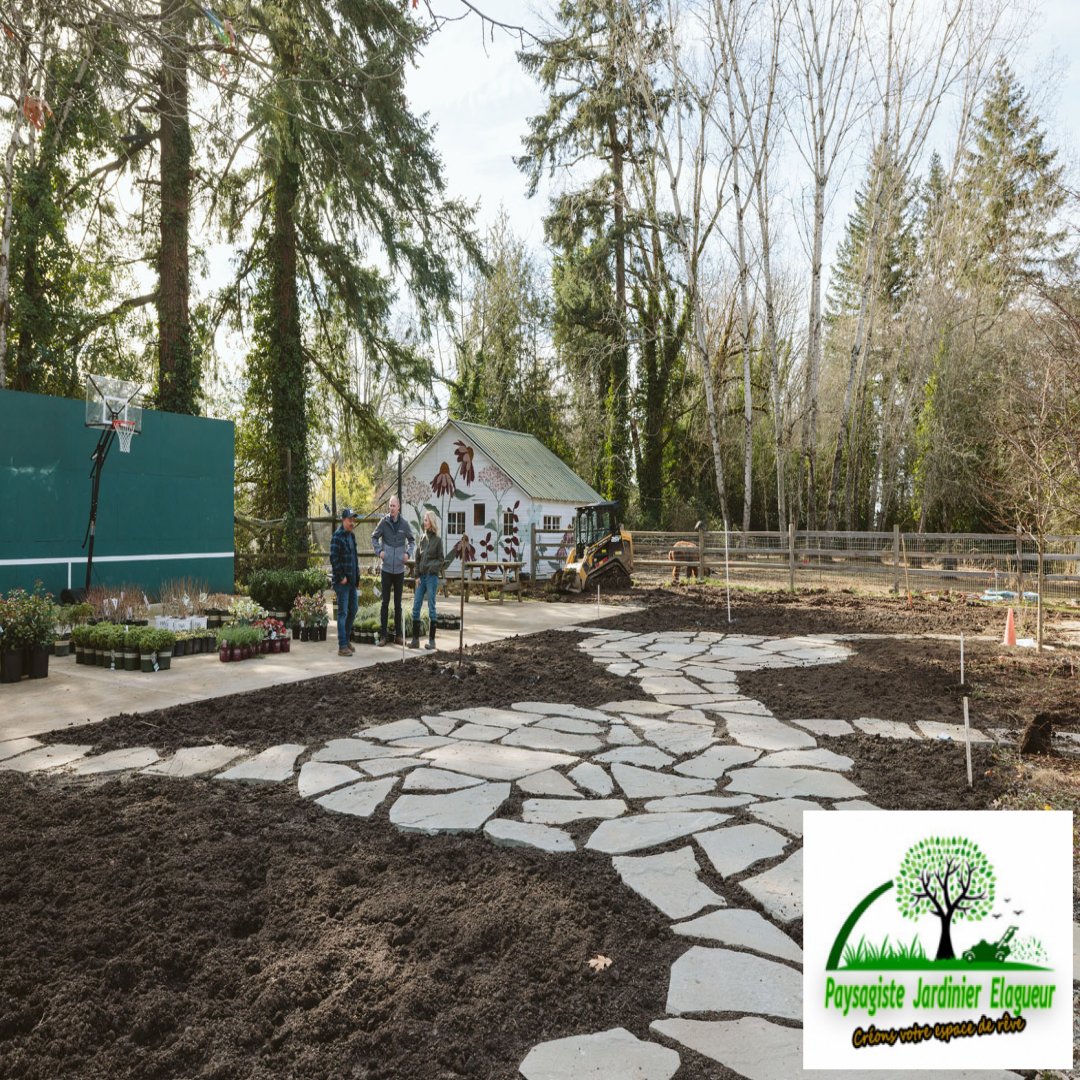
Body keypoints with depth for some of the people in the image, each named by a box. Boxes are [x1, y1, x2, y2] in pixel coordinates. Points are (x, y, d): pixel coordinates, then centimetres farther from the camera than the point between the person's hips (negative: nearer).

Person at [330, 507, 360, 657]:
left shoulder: (351, 536, 15)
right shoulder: (337, 536, -11)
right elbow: (333, 558, -18)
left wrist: (357, 575, 16)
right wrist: (341, 577, -18)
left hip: (352, 580, 9)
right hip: (342, 581, -9)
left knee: (353, 610, 14)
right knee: (343, 612, -6)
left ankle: (347, 639, 27)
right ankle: (342, 646, -3)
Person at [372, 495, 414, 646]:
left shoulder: (404, 524, 1)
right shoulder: (384, 522, -3)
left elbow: (411, 540, 15)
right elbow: (374, 538, 7)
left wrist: (408, 553, -1)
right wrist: (379, 551, -6)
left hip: (399, 569, 2)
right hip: (387, 568, -2)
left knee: (398, 603, 9)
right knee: (385, 602, 0)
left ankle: (398, 634, 16)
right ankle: (383, 634, 7)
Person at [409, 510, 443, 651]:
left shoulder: (437, 540, -3)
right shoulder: (422, 538, 11)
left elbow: (440, 560, -1)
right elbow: (417, 558, 12)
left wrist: (433, 568, -17)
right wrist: (417, 576, 4)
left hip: (432, 577, -5)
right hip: (421, 577, 5)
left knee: (431, 607, -1)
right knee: (415, 606, 2)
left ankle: (431, 640, 5)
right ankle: (415, 639, 9)